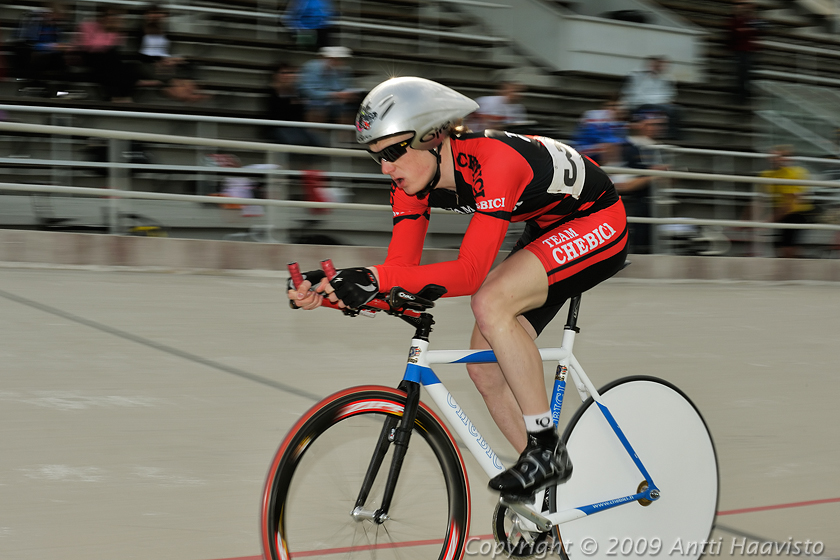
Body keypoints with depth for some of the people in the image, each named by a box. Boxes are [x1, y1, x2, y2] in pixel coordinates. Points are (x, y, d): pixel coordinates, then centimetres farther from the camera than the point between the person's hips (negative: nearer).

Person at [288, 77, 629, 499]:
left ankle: (546, 449, -19)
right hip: (545, 229, 9)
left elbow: (470, 273, -41)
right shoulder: (413, 178, -11)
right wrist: (329, 286, -28)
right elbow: (401, 267, -11)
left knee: (491, 304, -30)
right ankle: (545, 486, 12)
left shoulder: (491, 162, -35)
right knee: (484, 366, -2)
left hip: (597, 224, -8)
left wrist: (377, 277, -49)